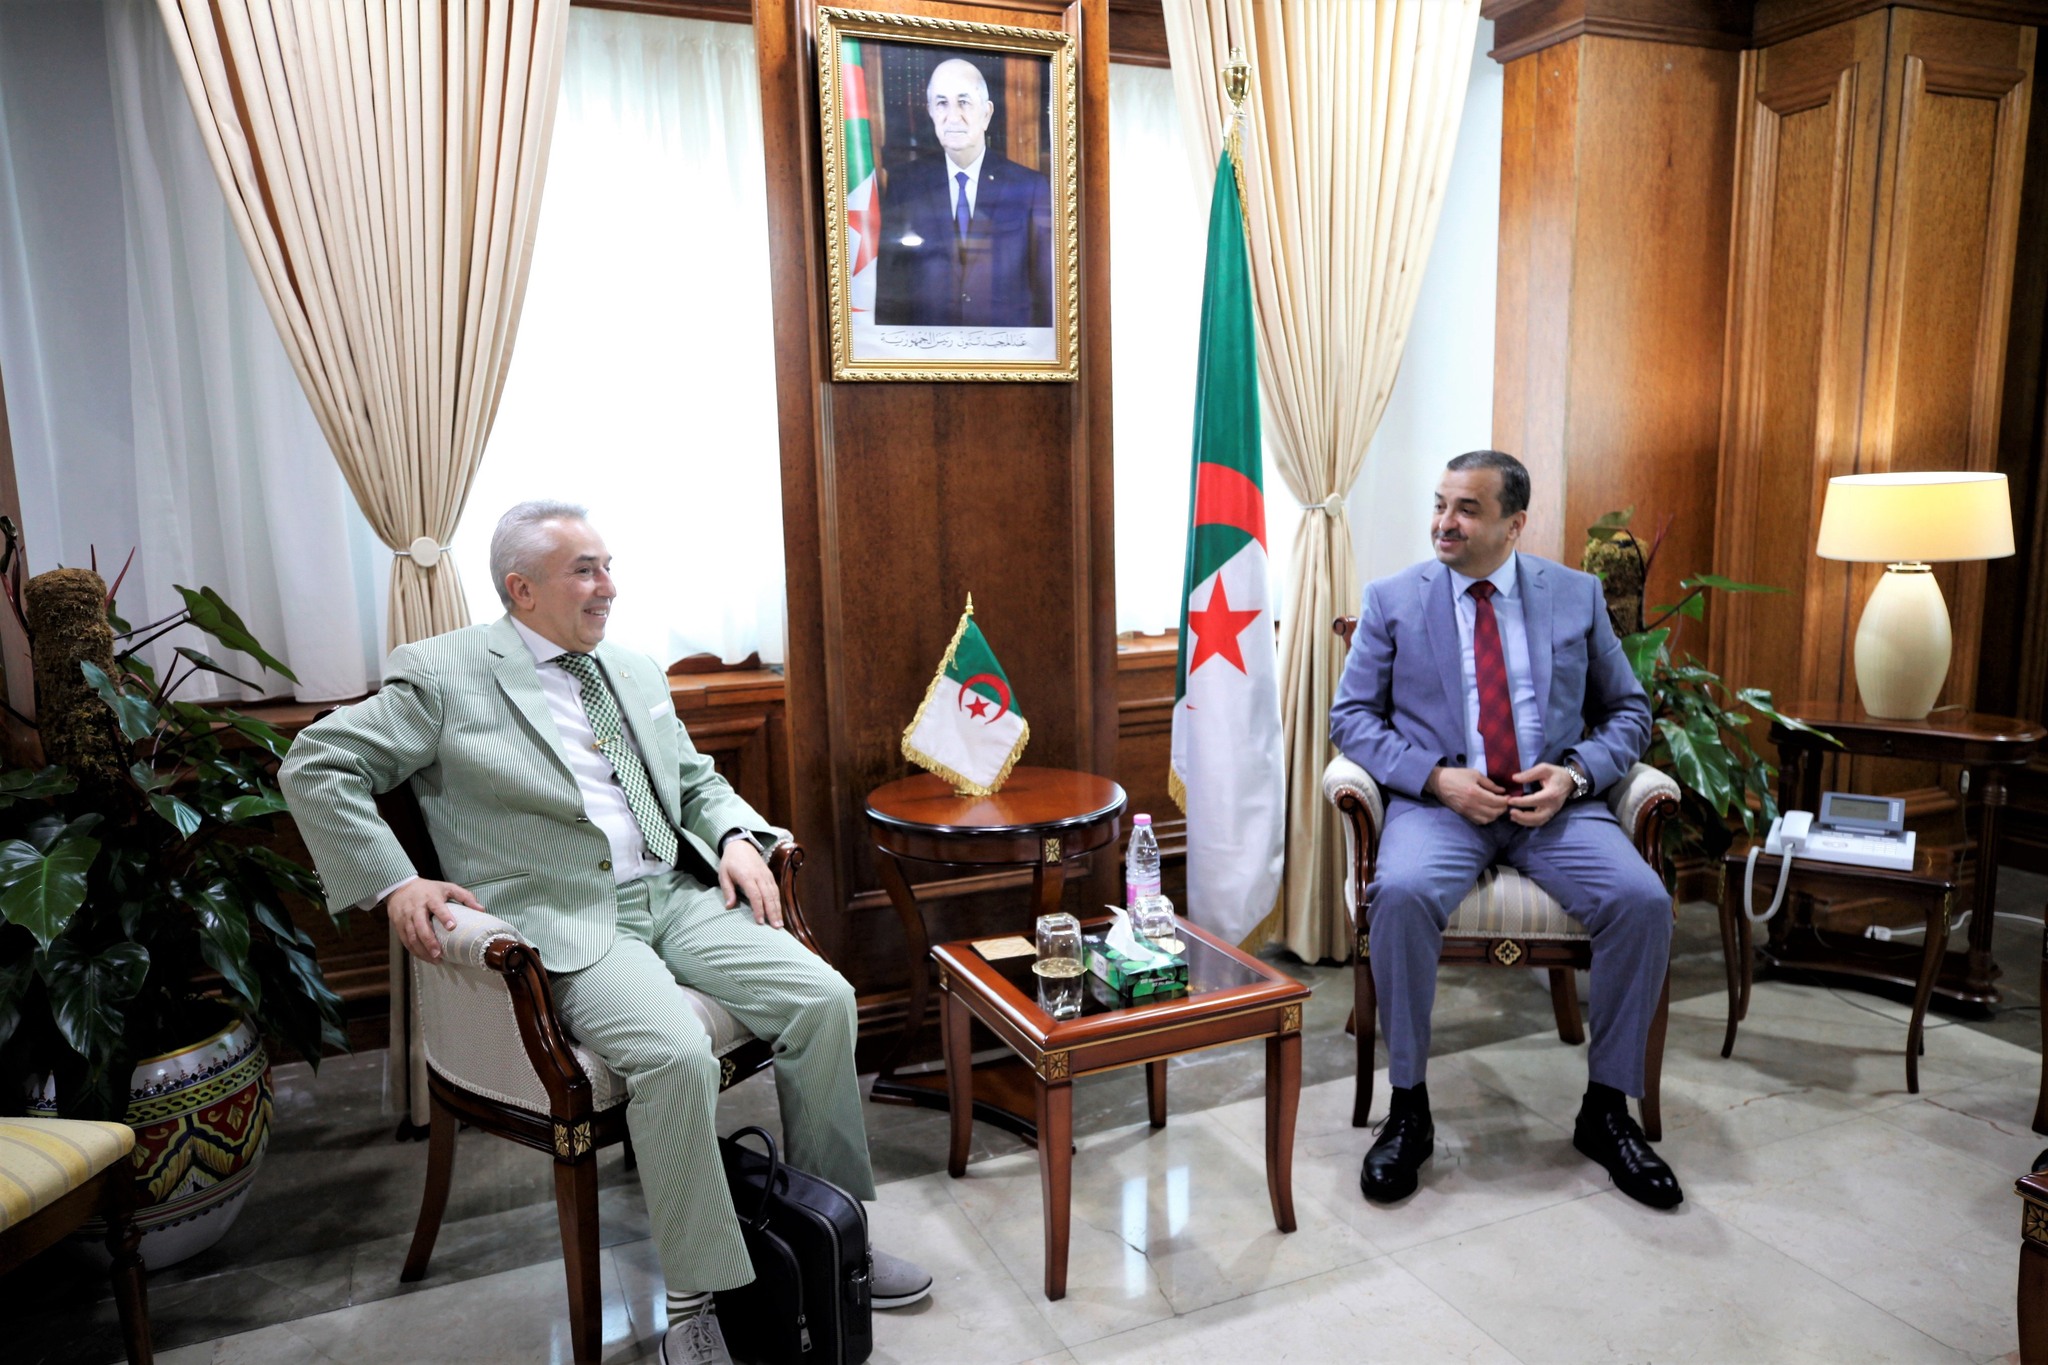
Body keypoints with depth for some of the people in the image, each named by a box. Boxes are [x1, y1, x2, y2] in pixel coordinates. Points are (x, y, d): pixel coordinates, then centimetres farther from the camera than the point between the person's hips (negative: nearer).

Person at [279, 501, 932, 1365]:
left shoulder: (637, 675, 19)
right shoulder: (441, 673, 1)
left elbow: (697, 779, 26)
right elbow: (315, 767, 0)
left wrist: (737, 836, 5)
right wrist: (391, 882, -11)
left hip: (676, 895, 6)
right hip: (565, 923, -6)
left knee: (822, 999, -13)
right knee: (677, 1054, -31)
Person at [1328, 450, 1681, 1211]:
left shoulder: (1577, 595, 11)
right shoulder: (1392, 599, 6)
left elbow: (1628, 711, 14)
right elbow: (1351, 717, 2)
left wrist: (1575, 773, -8)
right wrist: (1438, 778, -13)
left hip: (1555, 803, 2)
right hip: (1439, 801, -1)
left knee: (1643, 901, -24)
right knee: (1402, 895, -32)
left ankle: (1606, 1108, -3)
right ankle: (1408, 1110, -14)